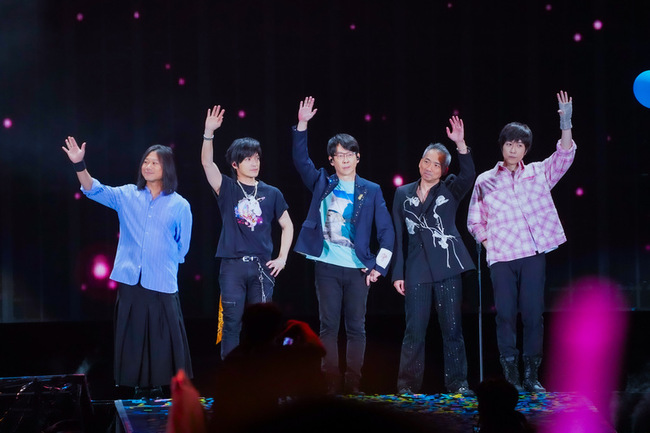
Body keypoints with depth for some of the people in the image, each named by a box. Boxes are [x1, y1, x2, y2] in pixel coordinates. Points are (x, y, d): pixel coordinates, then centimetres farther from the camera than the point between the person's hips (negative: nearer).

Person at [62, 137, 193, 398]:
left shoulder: (180, 206, 3)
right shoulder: (127, 196, 7)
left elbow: (182, 246, 10)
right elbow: (95, 191, -5)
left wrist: (163, 261, 8)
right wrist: (79, 165, -19)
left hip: (162, 282, -2)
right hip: (131, 279, 2)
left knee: (163, 337, -2)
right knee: (133, 335, 4)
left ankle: (160, 385, 8)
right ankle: (141, 387, 12)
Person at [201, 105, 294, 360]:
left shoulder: (271, 193, 8)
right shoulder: (227, 189, 3)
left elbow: (287, 226, 17)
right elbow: (207, 162, -12)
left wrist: (282, 258, 6)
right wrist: (209, 133, -26)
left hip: (262, 266, 2)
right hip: (233, 265, -2)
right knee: (232, 324, -1)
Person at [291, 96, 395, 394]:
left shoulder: (371, 191, 7)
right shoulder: (321, 184, 10)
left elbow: (386, 231, 6)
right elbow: (300, 160, -1)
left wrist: (379, 266, -3)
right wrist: (302, 125, -11)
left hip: (358, 268, 0)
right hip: (327, 266, 0)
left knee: (356, 327, 1)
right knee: (328, 326, 0)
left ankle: (353, 384, 5)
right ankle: (330, 383, 2)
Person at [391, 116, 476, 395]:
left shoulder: (450, 191, 7)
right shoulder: (403, 194, 11)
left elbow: (468, 176, -15)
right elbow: (398, 236, 10)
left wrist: (461, 145, -28)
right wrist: (398, 273, 5)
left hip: (447, 268, -1)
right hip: (416, 271, 1)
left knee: (452, 327, 0)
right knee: (414, 330, -1)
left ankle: (457, 383, 5)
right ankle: (408, 385, 3)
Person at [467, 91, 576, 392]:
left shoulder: (538, 173, 11)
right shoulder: (485, 181, 11)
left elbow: (564, 156, -2)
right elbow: (474, 220, 14)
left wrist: (566, 124, -16)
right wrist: (488, 244, -1)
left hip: (533, 254, 0)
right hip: (500, 257, 0)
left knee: (533, 314, -3)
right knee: (506, 314, -3)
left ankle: (531, 376, 3)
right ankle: (510, 376, 2)